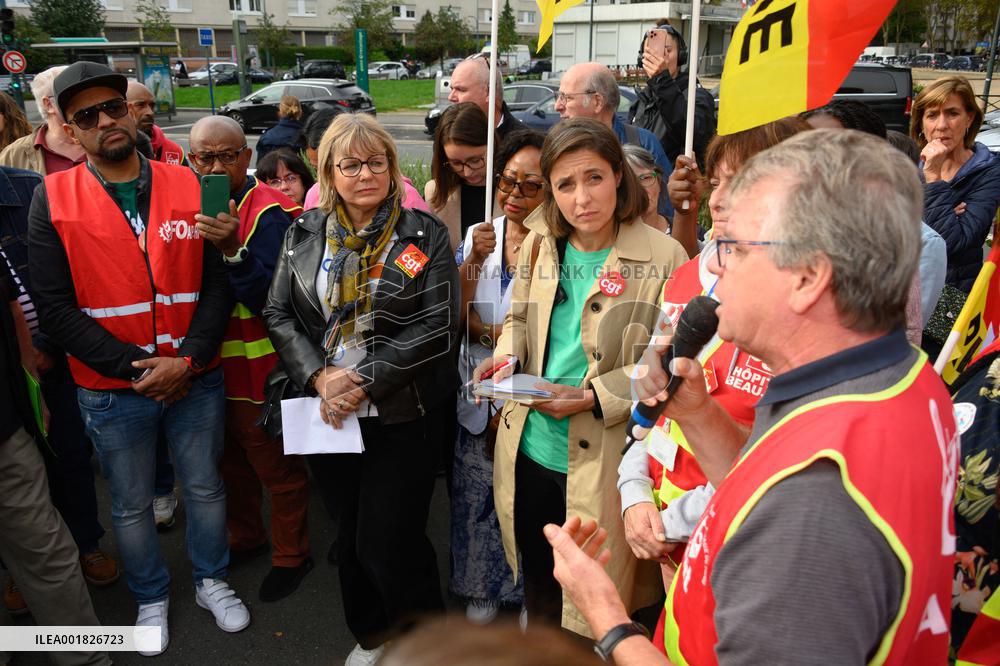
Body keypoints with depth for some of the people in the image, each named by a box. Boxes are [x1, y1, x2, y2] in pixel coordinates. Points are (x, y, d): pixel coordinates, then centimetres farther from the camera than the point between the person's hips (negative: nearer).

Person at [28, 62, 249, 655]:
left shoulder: (188, 187, -2)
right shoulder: (52, 200, -6)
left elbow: (218, 284, -4)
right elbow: (56, 307, -9)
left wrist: (186, 360, -16)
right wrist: (134, 366, -16)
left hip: (196, 379, 1)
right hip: (112, 390, -1)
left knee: (206, 487, 17)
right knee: (132, 505, 16)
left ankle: (211, 579, 42)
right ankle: (152, 597, 41)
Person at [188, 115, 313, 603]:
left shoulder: (268, 212, -16)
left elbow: (271, 298, -25)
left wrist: (233, 250, -37)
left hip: (261, 370, -7)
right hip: (208, 365, 7)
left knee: (277, 468, 9)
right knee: (231, 460, 24)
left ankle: (291, 555, 28)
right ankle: (245, 537, 45)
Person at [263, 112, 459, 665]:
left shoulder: (424, 236, -5)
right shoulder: (304, 234, 5)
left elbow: (437, 326, -12)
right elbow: (278, 314, 3)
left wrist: (364, 381, -17)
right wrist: (320, 377, -12)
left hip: (402, 415, -3)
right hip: (327, 412, 4)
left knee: (387, 545, -1)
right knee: (351, 536, 17)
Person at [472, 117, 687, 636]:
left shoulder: (662, 257, -13)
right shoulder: (539, 245, 3)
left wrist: (593, 396, -21)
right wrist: (507, 354, -5)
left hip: (602, 462, -4)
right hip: (530, 452, 5)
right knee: (538, 593, 24)